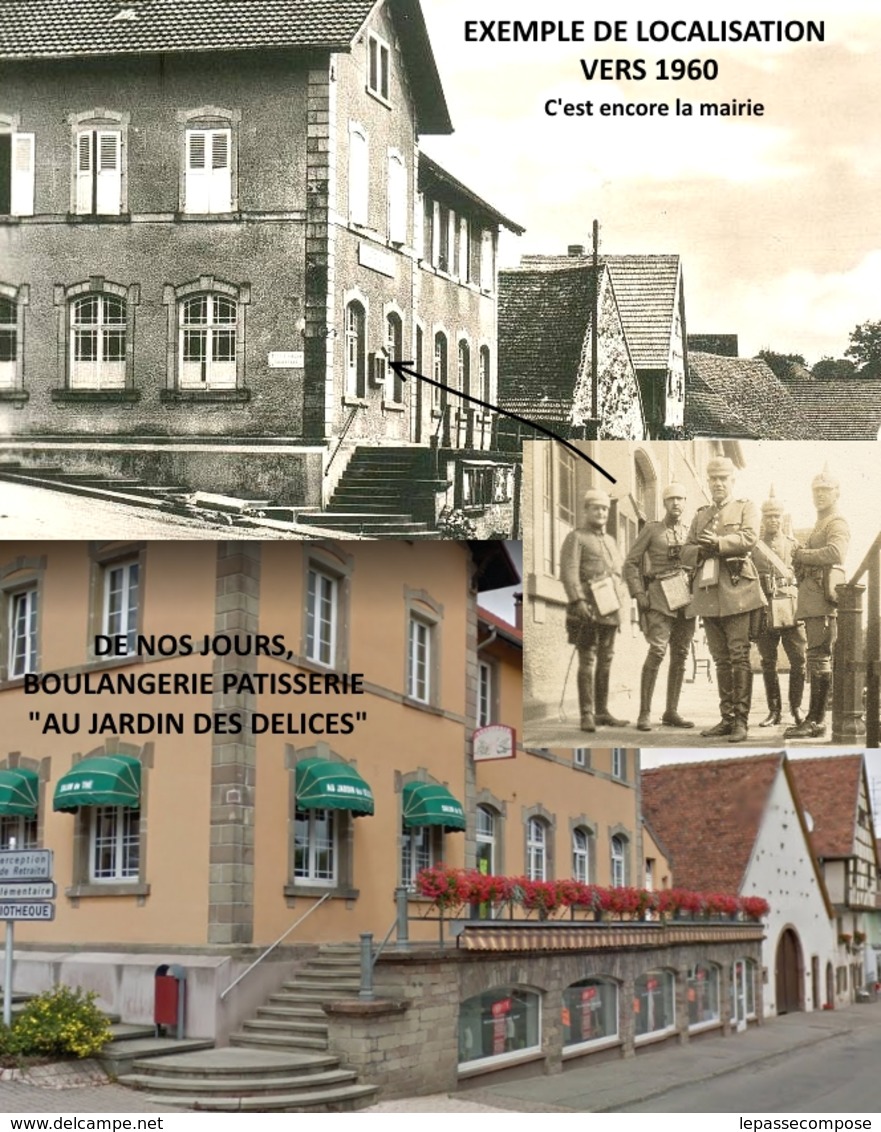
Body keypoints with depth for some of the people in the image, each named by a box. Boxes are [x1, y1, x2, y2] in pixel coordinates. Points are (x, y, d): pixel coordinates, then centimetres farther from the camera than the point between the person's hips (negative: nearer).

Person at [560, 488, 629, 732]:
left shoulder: (610, 541, 21)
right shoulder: (575, 538, -1)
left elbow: (619, 571, 27)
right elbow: (568, 571, -11)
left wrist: (617, 603, 16)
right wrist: (578, 600, -22)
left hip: (610, 610, 7)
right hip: (588, 610, -7)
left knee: (605, 661, 7)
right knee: (587, 660, -10)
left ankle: (602, 712, 12)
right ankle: (586, 716, -11)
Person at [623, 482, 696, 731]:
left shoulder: (690, 533, 16)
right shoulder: (651, 530, 3)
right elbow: (630, 563, 1)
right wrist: (638, 594, -10)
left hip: (687, 599, 5)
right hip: (660, 598, -5)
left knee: (680, 655, 3)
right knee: (657, 651, -18)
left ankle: (671, 712, 10)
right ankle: (644, 713, -16)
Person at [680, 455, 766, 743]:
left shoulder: (746, 508, 8)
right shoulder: (700, 516, 22)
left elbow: (749, 538, -10)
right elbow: (685, 554, 16)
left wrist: (718, 543, -20)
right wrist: (701, 551, -6)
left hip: (736, 591, -5)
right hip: (707, 594, 5)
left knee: (739, 657, -9)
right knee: (720, 659, 7)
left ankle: (741, 719, -9)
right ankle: (727, 717, 10)